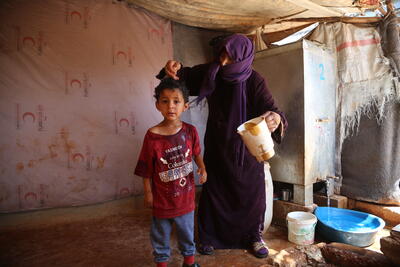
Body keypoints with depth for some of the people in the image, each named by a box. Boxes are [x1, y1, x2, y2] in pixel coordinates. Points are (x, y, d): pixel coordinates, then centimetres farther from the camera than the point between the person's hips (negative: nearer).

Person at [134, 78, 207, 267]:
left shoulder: (190, 131, -10)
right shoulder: (152, 135, -17)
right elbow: (146, 168, -9)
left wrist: (202, 168, -11)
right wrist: (148, 192, -4)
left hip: (186, 193, 2)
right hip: (162, 196, -2)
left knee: (187, 229, 23)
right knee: (161, 232, 19)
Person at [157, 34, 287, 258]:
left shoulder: (254, 81, -19)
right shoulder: (211, 72, -10)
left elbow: (271, 108, -29)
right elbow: (186, 77, 2)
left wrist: (276, 118, -54)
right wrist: (175, 69, -22)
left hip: (246, 146, -1)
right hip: (217, 145, 2)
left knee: (252, 192, 9)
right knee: (213, 190, 9)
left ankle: (254, 236, 32)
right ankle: (209, 236, 28)